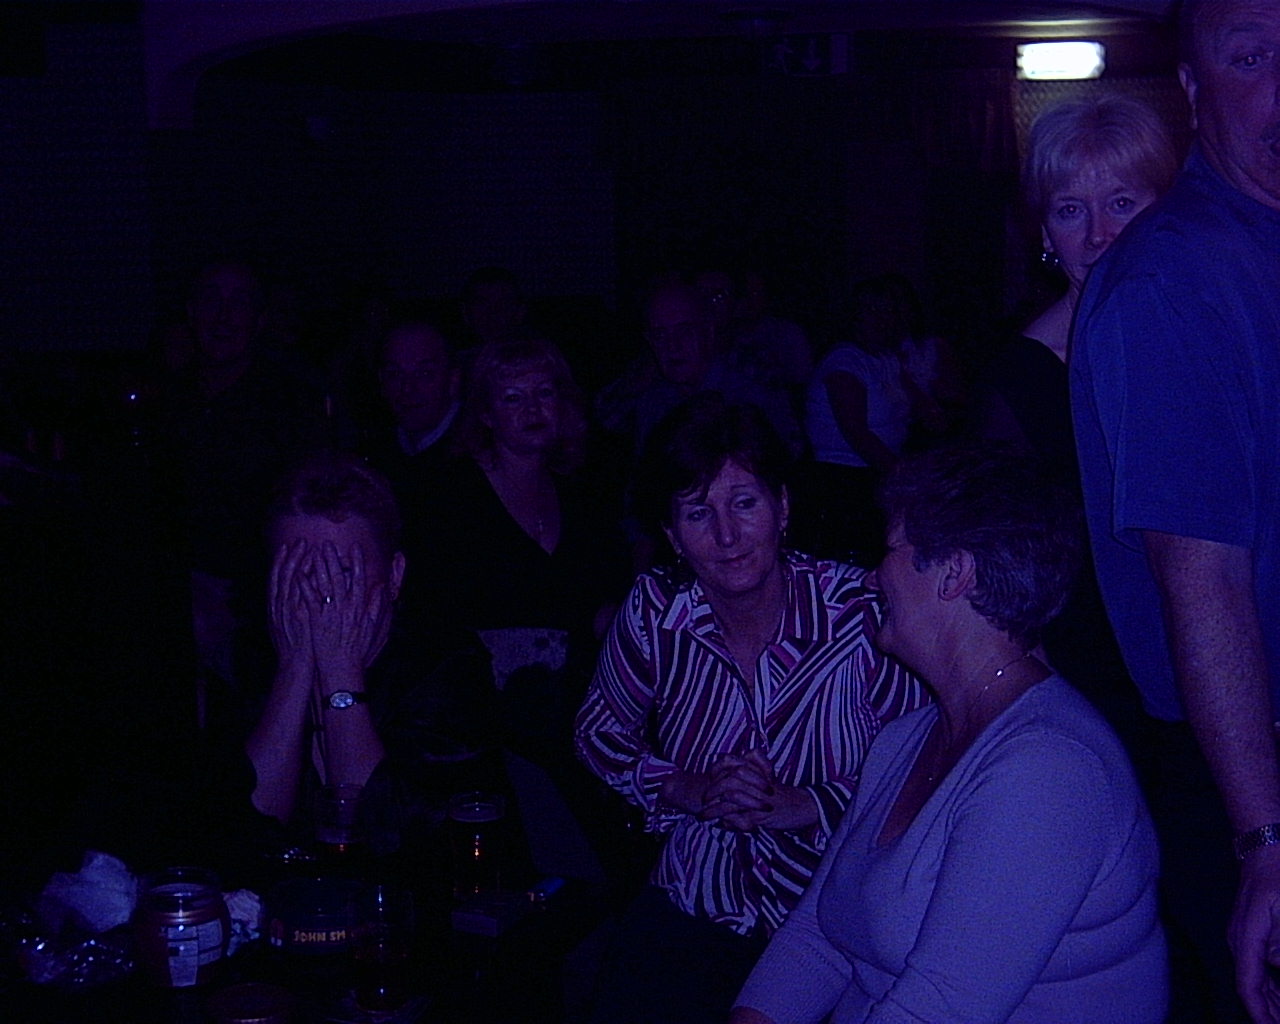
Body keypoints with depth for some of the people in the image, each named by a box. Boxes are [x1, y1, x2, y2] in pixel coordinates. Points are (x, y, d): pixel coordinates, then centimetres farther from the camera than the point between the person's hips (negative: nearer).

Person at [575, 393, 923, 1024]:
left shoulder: (859, 610, -15)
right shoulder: (655, 611, -6)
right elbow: (600, 733, 10)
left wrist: (806, 805, -19)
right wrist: (685, 791, -7)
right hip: (693, 911, 3)